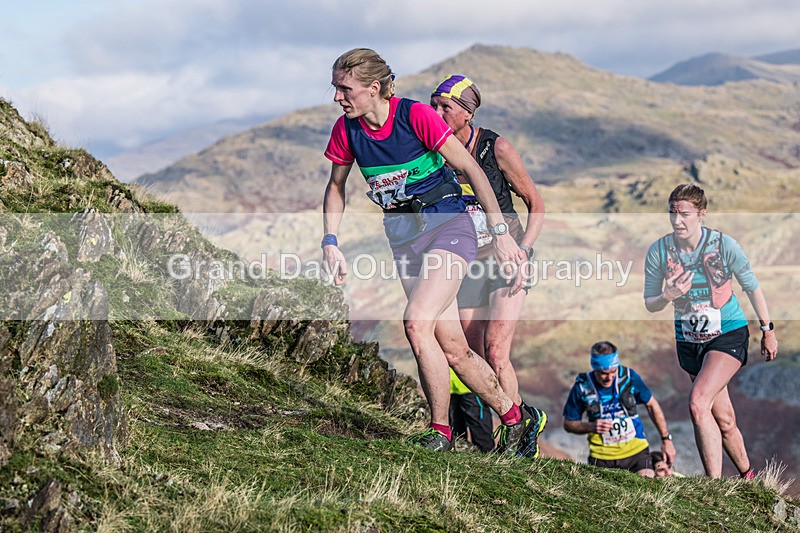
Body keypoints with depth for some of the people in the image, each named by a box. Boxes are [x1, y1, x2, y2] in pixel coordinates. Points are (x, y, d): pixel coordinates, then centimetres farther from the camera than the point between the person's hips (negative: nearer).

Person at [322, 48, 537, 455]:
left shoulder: (416, 116, -17)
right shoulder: (346, 130, -3)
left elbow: (471, 169, -12)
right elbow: (336, 187, 13)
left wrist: (500, 233, -13)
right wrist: (331, 244, 1)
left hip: (447, 225, -5)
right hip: (402, 235, 5)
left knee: (416, 322, -23)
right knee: (452, 346, 1)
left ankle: (440, 431, -9)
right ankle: (513, 416, 19)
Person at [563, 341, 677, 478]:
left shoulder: (629, 377, -9)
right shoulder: (582, 387, -12)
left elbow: (651, 405, 7)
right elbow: (568, 424, 0)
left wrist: (666, 439, 8)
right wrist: (591, 427, -19)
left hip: (635, 451, 0)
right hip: (602, 457, 0)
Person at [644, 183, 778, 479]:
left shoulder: (724, 245, -15)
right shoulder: (658, 251, -9)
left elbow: (752, 288, 0)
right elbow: (649, 304, 0)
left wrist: (767, 330, 7)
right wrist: (667, 296, -22)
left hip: (729, 335, -4)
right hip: (689, 340, 4)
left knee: (698, 403, -24)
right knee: (724, 419, 10)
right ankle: (747, 476, 32)